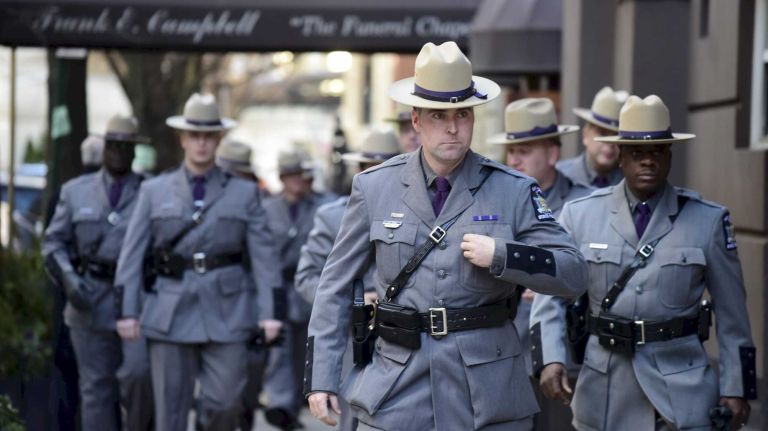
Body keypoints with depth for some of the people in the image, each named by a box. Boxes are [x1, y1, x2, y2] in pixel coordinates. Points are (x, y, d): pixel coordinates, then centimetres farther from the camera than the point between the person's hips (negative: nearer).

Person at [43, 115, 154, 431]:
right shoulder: (75, 191, 8)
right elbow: (53, 242, 8)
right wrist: (68, 280, -8)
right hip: (90, 301, 2)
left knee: (138, 372, -18)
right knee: (96, 387, 4)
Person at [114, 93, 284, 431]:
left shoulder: (244, 193, 8)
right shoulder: (154, 191, 9)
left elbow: (263, 254, 3)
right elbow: (133, 252, 5)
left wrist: (270, 312, -6)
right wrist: (127, 310, -3)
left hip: (225, 310, 0)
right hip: (170, 311, 0)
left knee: (225, 400, -6)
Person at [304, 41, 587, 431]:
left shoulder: (514, 191, 1)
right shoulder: (374, 187, 4)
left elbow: (573, 273, -1)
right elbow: (335, 286, 8)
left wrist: (501, 255, -16)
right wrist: (320, 379, 4)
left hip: (488, 399, 0)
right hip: (395, 398, 0)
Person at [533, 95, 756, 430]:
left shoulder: (708, 220, 1)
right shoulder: (580, 214, 2)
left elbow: (731, 312, 4)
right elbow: (549, 295, 2)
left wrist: (736, 387, 2)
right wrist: (551, 359, -13)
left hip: (681, 386, -1)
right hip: (604, 387, 1)